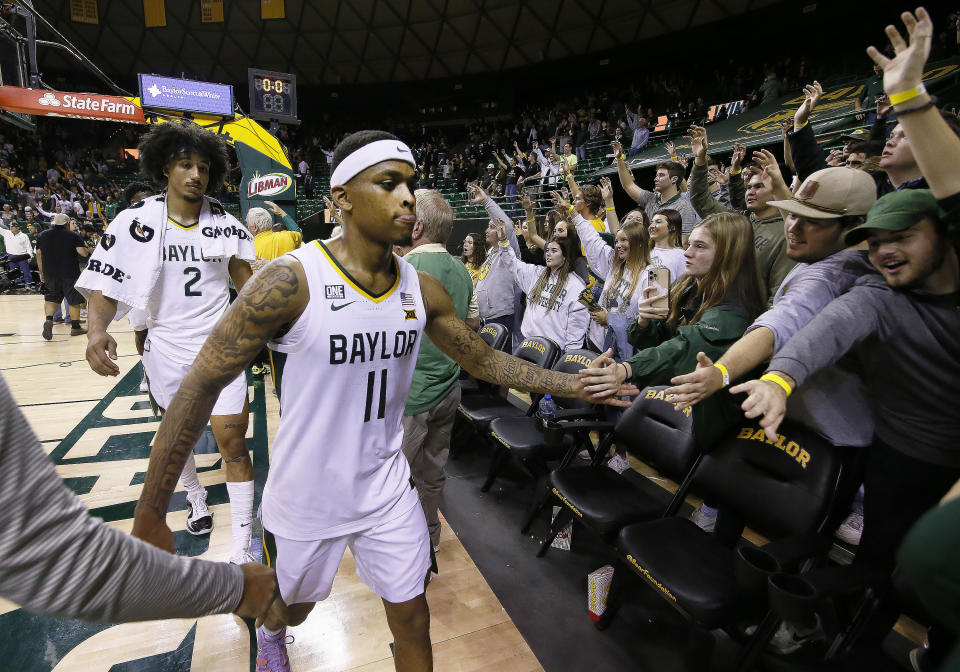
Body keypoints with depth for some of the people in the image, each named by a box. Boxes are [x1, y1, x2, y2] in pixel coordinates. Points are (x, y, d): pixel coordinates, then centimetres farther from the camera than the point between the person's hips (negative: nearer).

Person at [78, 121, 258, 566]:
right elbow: (105, 284, -9)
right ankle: (196, 498, 49)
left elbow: (245, 280, 6)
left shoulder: (225, 223, -3)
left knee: (232, 441, -5)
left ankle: (242, 549, 6)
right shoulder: (135, 222, -7)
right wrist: (96, 330, -26)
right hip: (166, 346, 2)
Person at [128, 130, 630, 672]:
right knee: (294, 605, 25)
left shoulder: (421, 289, -7)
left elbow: (484, 359, 2)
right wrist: (151, 515, -16)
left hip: (386, 488, 3)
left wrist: (578, 384, -4)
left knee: (412, 618, 15)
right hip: (306, 498, -2)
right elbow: (201, 385, -18)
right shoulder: (291, 281, -23)